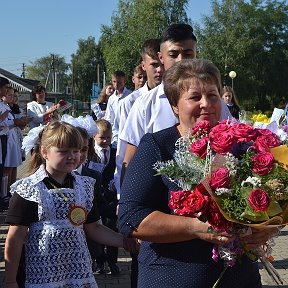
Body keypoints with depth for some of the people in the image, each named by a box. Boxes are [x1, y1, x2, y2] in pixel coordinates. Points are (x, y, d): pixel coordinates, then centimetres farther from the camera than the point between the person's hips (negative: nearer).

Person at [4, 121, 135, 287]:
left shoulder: (84, 186, 7)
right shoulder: (29, 190, -7)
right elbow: (15, 238, -7)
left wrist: (127, 242, 2)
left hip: (80, 272, 4)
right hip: (42, 274, -4)